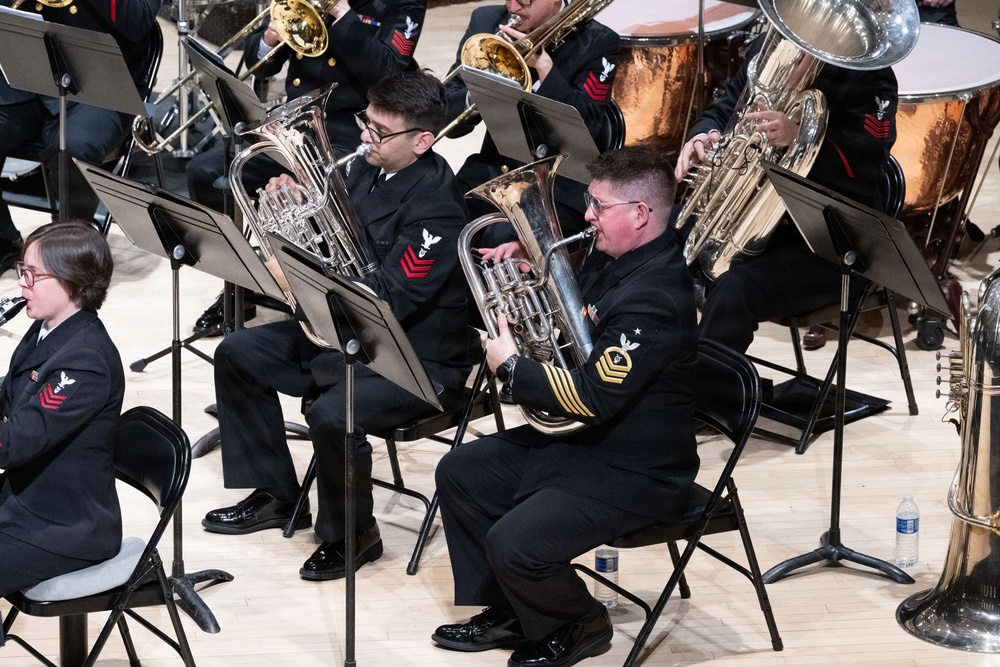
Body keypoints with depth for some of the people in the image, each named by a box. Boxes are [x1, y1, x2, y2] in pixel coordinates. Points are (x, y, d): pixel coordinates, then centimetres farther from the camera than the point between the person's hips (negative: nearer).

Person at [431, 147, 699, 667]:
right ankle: (507, 614, 20)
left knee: (512, 544, -23)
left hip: (635, 473, -10)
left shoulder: (654, 298, -27)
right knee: (460, 474, 10)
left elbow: (590, 399, -30)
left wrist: (510, 366, -17)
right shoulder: (611, 264, 4)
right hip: (579, 441, 11)